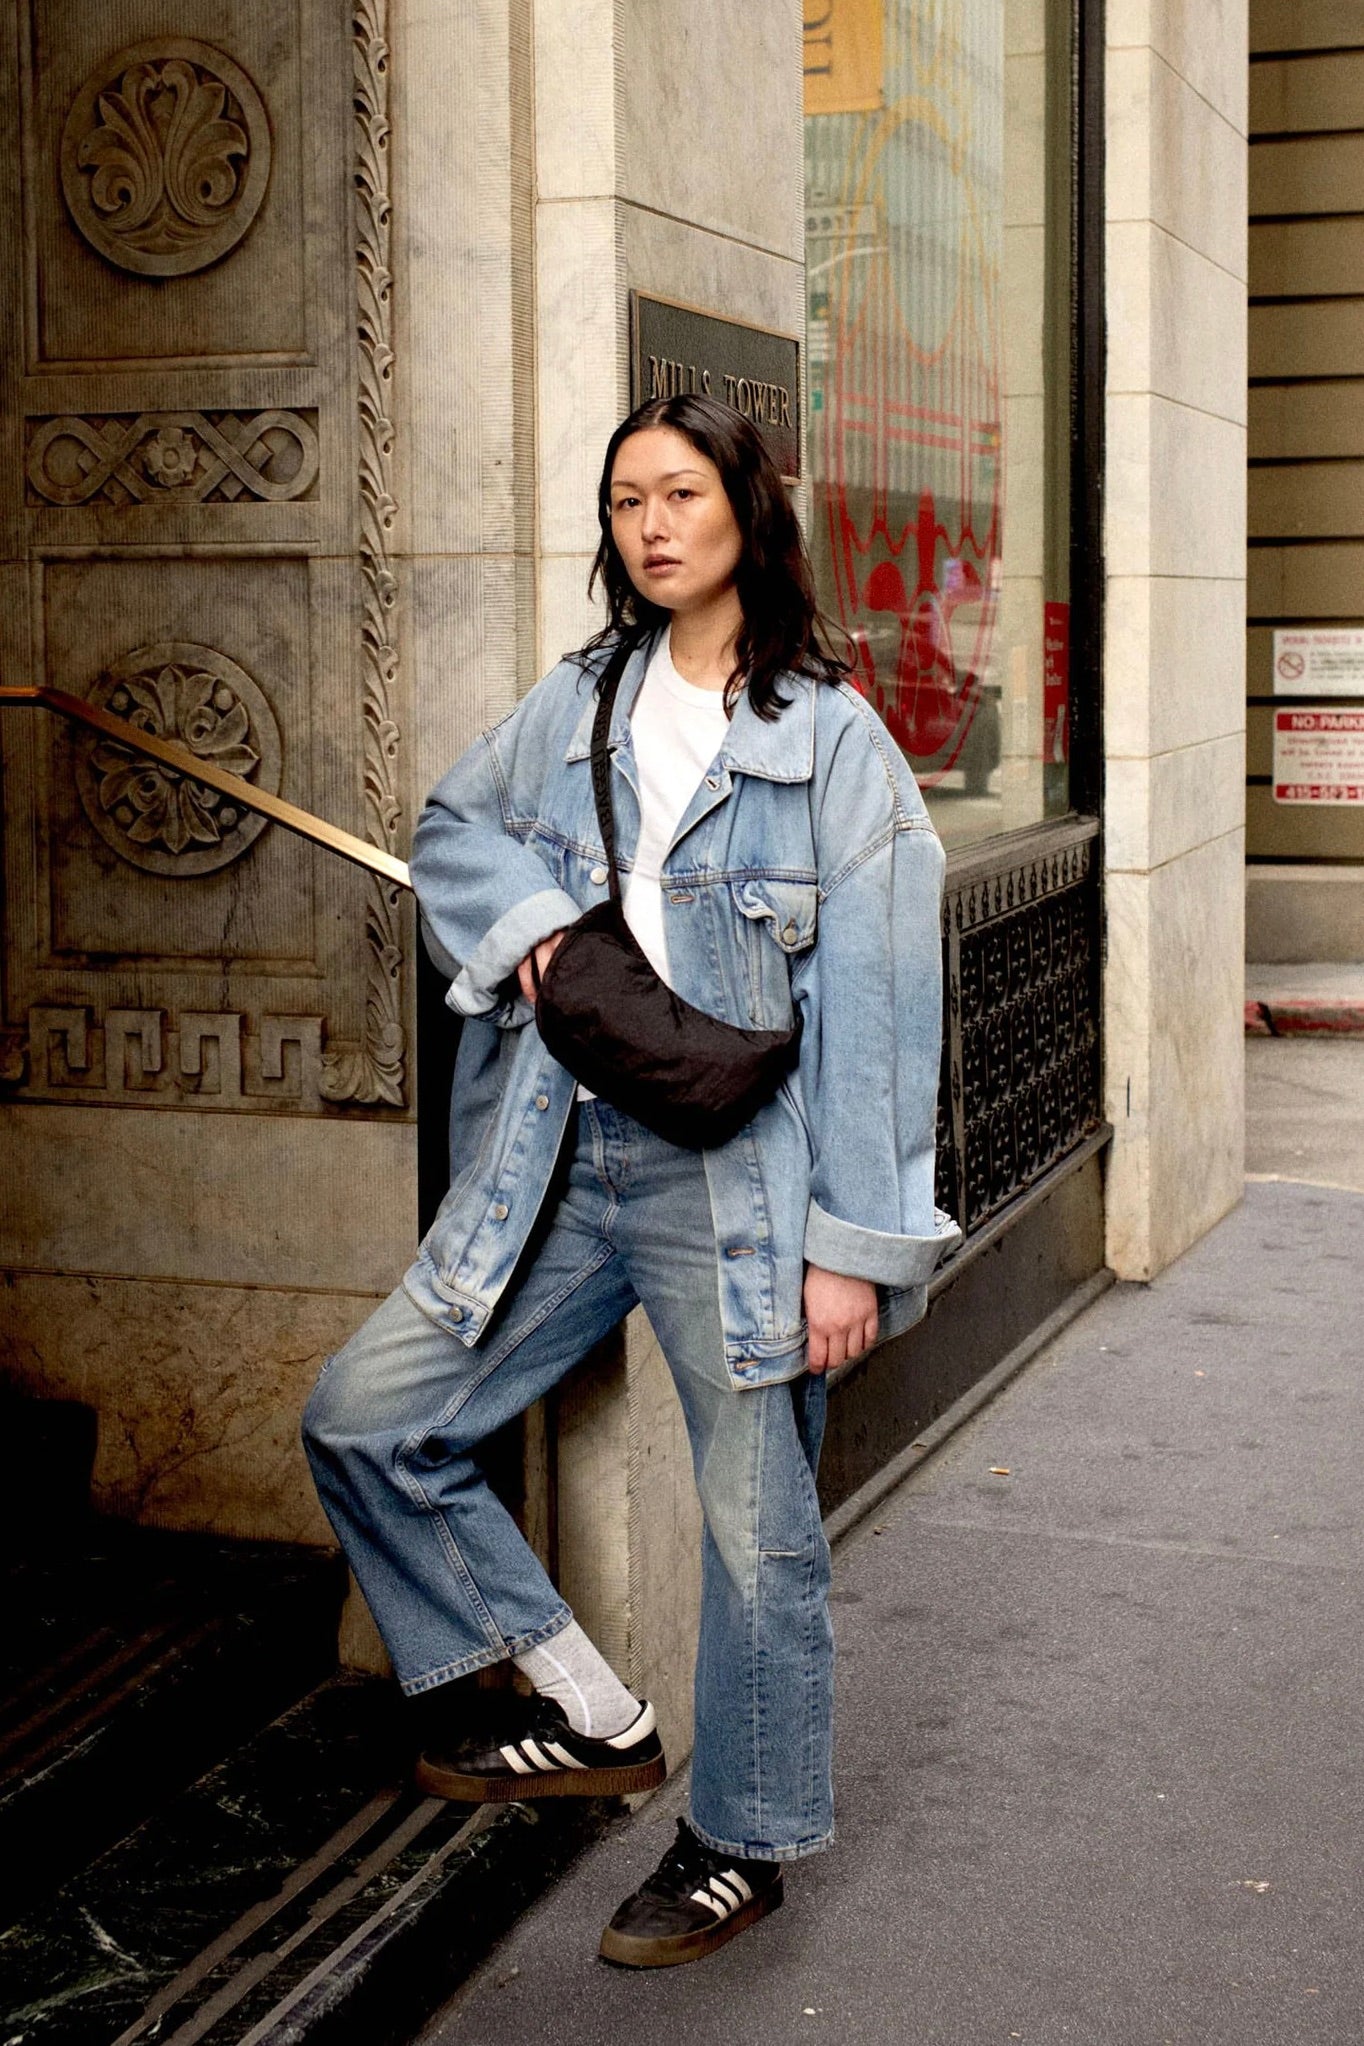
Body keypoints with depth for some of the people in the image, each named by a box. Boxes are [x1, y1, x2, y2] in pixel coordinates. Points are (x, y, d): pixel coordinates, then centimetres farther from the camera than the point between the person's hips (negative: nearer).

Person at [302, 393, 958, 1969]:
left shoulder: (832, 737, -5)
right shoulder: (577, 704, 10)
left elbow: (874, 1002, -8)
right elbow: (450, 829, 25)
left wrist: (854, 1244, -12)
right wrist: (527, 908, 0)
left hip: (735, 1184, -5)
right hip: (559, 1164, 6)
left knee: (757, 1525, 4)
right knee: (363, 1420, 3)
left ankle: (743, 1841, 27)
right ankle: (592, 1718, 15)